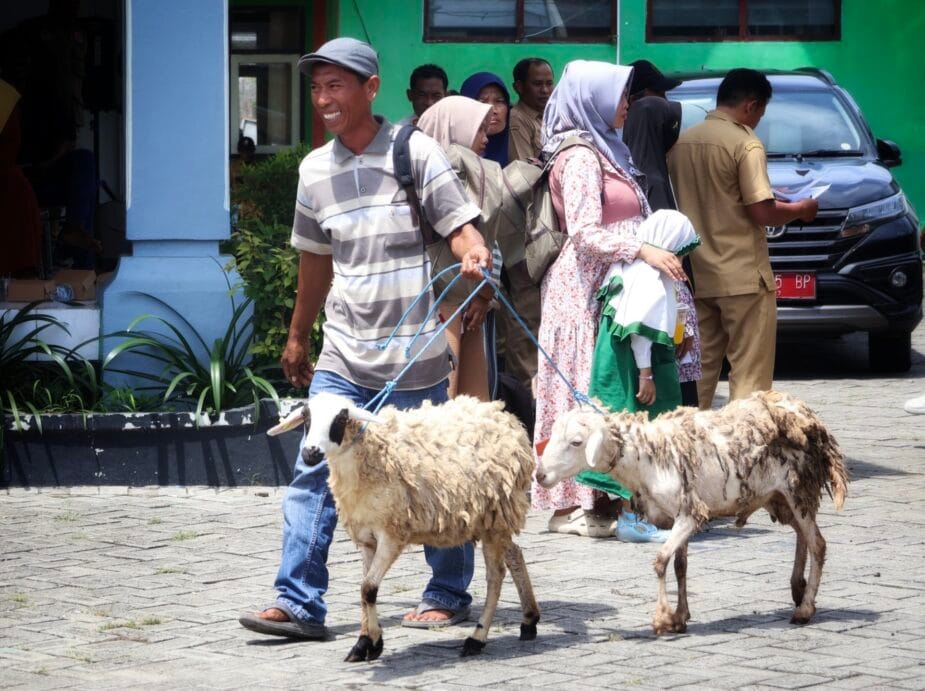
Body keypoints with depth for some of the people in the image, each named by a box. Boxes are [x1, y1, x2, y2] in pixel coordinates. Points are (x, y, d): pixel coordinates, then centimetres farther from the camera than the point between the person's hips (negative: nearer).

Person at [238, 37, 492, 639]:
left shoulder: (414, 152, -5)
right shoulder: (316, 170, 10)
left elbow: (461, 225, -10)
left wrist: (475, 253, -33)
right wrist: (298, 337, 27)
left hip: (416, 354, -4)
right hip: (344, 353, 4)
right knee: (314, 472, -7)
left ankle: (450, 594, 21)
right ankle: (300, 603, -9)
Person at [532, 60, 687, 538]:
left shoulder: (603, 151, 20)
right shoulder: (580, 157, -11)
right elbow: (584, 233, -20)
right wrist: (643, 251, -28)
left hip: (610, 287, 10)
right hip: (585, 288, -10)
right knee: (585, 391, -10)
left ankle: (597, 498, 6)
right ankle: (572, 504, -9)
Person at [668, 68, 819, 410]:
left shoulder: (681, 142, 8)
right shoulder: (745, 144, -11)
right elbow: (762, 212, -14)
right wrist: (800, 209, 3)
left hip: (695, 275, 7)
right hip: (741, 277, -7)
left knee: (698, 371, 12)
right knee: (749, 376, -3)